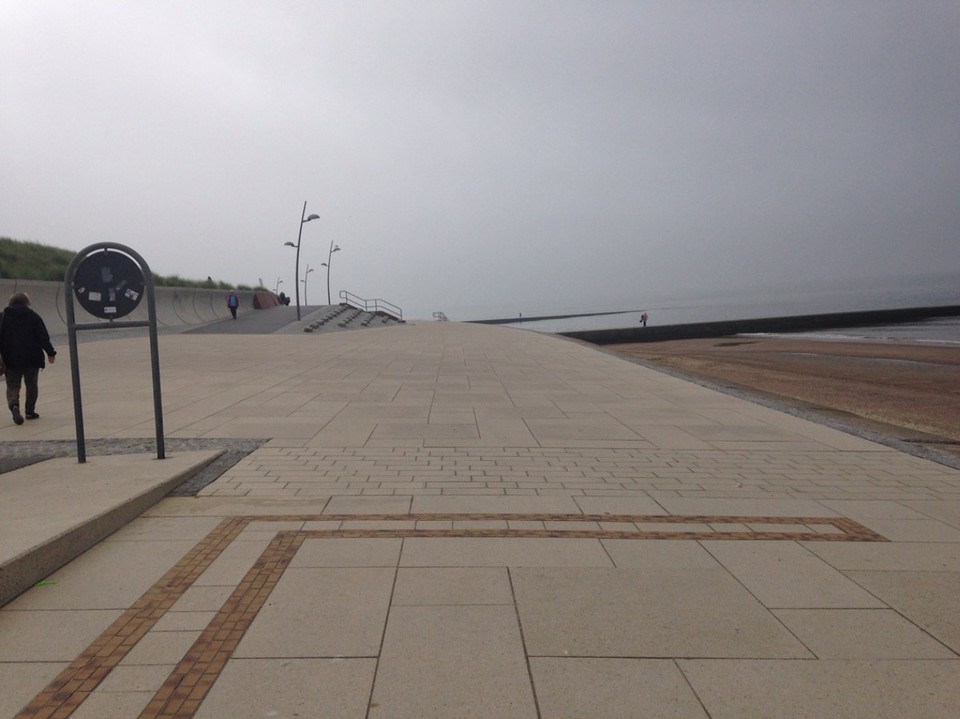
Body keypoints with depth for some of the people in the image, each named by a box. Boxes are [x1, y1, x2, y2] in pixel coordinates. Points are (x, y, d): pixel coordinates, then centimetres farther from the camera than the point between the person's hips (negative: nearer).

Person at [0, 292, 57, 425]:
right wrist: (50, 352, 2)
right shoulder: (34, 317, -1)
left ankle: (14, 405, -21)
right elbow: (43, 337, -5)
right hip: (32, 358, -1)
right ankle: (30, 411, 13)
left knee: (12, 385, 6)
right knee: (32, 385, 13)